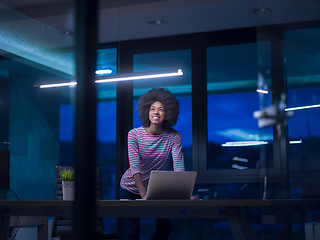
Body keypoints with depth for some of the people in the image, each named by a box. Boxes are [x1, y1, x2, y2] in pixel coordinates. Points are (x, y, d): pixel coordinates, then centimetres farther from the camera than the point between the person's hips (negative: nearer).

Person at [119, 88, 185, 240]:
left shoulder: (174, 137, -12)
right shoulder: (134, 134, -17)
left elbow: (179, 167, -22)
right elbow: (135, 166, -28)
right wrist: (144, 195, -40)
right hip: (131, 188, -2)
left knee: (164, 226, -4)